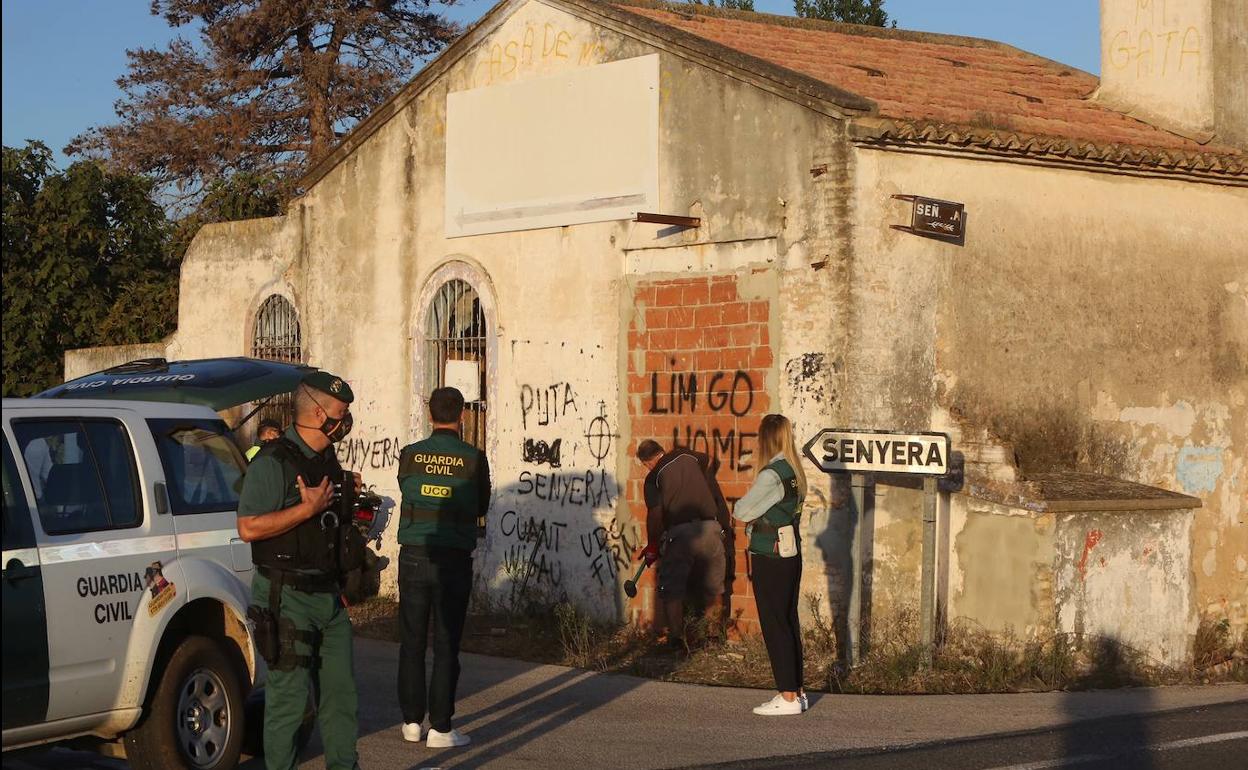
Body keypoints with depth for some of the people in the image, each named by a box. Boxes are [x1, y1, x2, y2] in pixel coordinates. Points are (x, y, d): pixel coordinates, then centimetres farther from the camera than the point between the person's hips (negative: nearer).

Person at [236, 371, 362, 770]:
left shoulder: (328, 460, 14)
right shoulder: (273, 463, -14)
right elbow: (248, 528, -23)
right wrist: (308, 508, -22)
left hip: (328, 596, 8)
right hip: (288, 598, -8)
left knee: (340, 691, 12)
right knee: (289, 696, -3)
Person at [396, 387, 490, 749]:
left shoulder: (409, 455, -1)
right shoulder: (474, 459, -5)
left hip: (413, 556, 2)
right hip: (454, 559, -2)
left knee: (412, 642, 10)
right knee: (446, 645, 2)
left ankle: (412, 721, 15)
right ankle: (440, 728, 3)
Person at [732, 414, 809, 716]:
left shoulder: (771, 474, -18)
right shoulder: (795, 472, 9)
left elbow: (743, 511, -13)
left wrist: (735, 507, 8)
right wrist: (755, 516, 5)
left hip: (770, 558, -9)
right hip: (792, 554, 9)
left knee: (774, 625, -3)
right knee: (789, 622, 14)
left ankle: (787, 697, -1)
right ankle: (797, 691, 19)